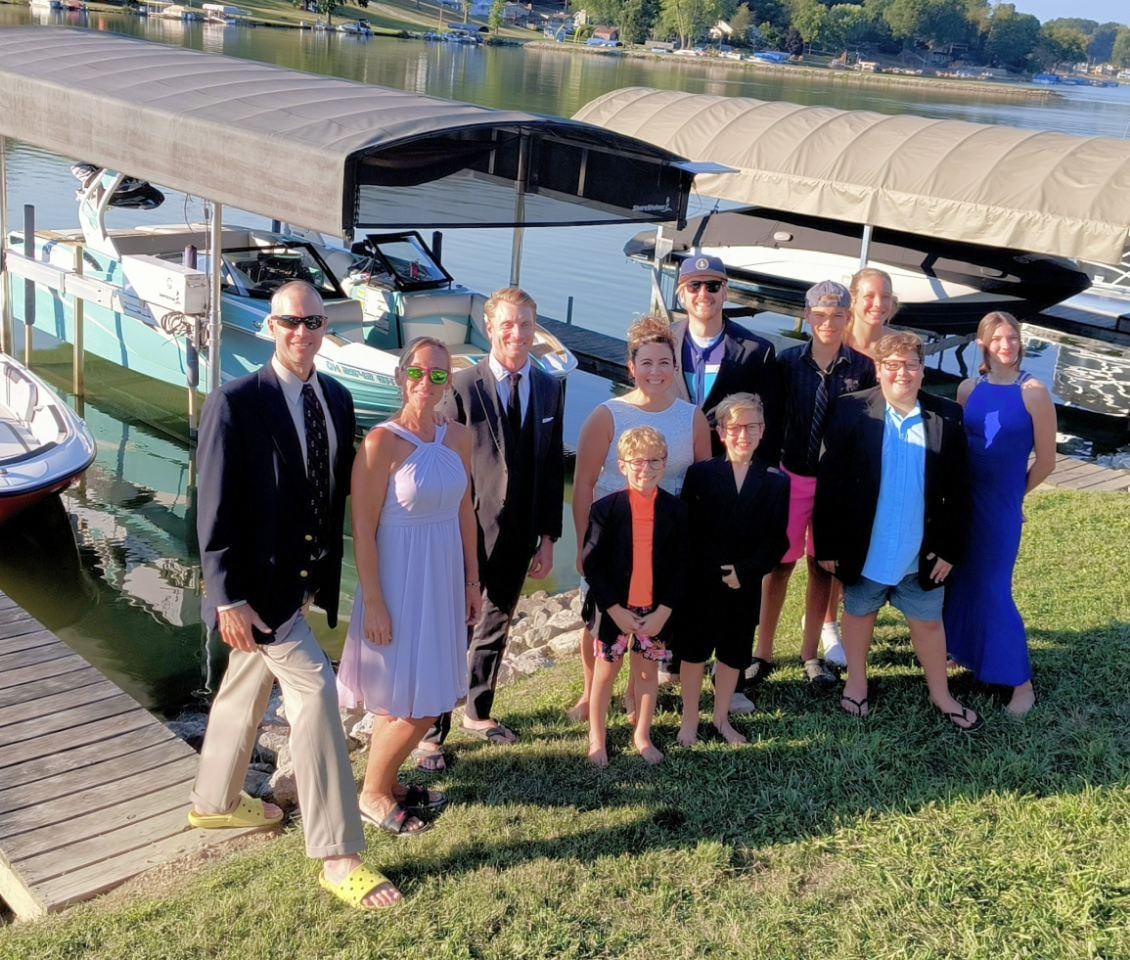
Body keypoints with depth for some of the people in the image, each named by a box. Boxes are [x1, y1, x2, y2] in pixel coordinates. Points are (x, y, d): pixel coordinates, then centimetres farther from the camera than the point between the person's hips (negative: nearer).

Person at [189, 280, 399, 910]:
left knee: (249, 686, 22)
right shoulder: (236, 403, -16)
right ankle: (339, 854, -3)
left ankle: (215, 801, 44)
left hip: (303, 577, 7)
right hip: (256, 585, -7)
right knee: (314, 687, -12)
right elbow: (215, 509, -17)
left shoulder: (337, 399, 3)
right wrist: (228, 598, -19)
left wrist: (325, 574, 12)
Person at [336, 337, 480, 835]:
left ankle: (387, 781, 35)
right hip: (400, 581, -6)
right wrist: (373, 604, -16)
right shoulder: (381, 442, -16)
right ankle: (372, 794, 21)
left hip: (443, 581, 6)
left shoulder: (457, 436, 3)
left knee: (401, 698, 15)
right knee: (416, 707, 0)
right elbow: (363, 530, -16)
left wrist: (472, 582, 12)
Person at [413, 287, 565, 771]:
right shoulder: (462, 387, -13)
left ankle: (478, 712, 39)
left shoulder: (549, 389, 3)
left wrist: (548, 536, 6)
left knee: (496, 627, 20)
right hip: (470, 533, -5)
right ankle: (432, 732, 15)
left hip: (519, 537, 5)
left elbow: (553, 467, 7)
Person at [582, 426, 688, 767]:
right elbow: (592, 565, -9)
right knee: (605, 673, 10)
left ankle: (642, 735, 32)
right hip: (614, 610, -2)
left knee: (648, 672, 14)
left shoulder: (675, 509, -4)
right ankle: (596, 738, 25)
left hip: (656, 611, 2)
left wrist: (664, 611, -9)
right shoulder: (606, 508, -11)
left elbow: (680, 566, -1)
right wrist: (615, 610, -13)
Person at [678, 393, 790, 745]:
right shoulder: (699, 474, -4)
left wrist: (745, 572, -14)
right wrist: (715, 571, -12)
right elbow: (687, 532, -7)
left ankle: (721, 718, 31)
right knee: (694, 651, 9)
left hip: (746, 587, 2)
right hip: (701, 584, -1)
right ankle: (690, 720, 24)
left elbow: (777, 541, -4)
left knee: (734, 654, 13)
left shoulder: (775, 482, -1)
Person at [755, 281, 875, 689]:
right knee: (779, 563, 4)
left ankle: (810, 653, 22)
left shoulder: (862, 369, -6)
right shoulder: (787, 362, -4)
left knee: (822, 566, 10)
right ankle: (763, 653, 15)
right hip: (791, 475, 0)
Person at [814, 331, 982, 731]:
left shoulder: (946, 417, -4)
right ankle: (856, 683, 37)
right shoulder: (852, 411, -10)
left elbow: (958, 490, -1)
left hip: (922, 553, 2)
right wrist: (827, 544, -10)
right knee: (859, 612, 18)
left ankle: (941, 695, 33)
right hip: (865, 548, -1)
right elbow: (829, 481, -10)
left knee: (929, 621, 15)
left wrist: (950, 548, -3)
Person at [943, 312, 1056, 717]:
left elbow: (1045, 460, -5)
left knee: (993, 589, -2)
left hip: (1001, 505, -4)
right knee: (959, 579, 13)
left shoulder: (1033, 392, -10)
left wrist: (1011, 494, 5)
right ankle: (965, 652, 33)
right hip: (963, 499, 4)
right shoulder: (968, 389, 2)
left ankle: (1021, 683, 9)